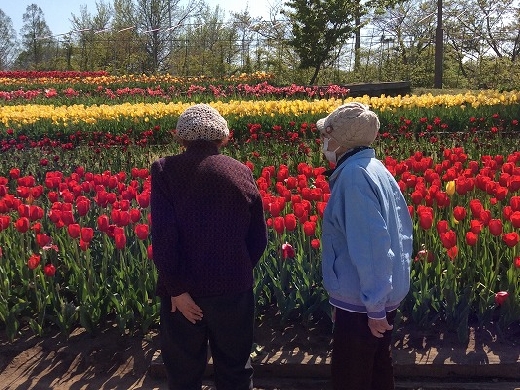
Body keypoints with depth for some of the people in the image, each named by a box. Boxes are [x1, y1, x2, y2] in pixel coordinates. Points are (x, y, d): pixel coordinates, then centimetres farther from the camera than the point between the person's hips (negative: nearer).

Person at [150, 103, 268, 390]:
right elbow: (259, 238, 3)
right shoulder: (241, 172, 0)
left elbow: (162, 236, -16)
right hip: (233, 287, 2)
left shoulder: (165, 170, -7)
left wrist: (176, 289, -10)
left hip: (185, 290, -1)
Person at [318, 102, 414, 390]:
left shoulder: (353, 174, -21)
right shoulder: (375, 168, 7)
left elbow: (371, 246, -26)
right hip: (384, 296, 9)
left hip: (362, 304, -9)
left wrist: (374, 307, -20)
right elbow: (401, 231, 14)